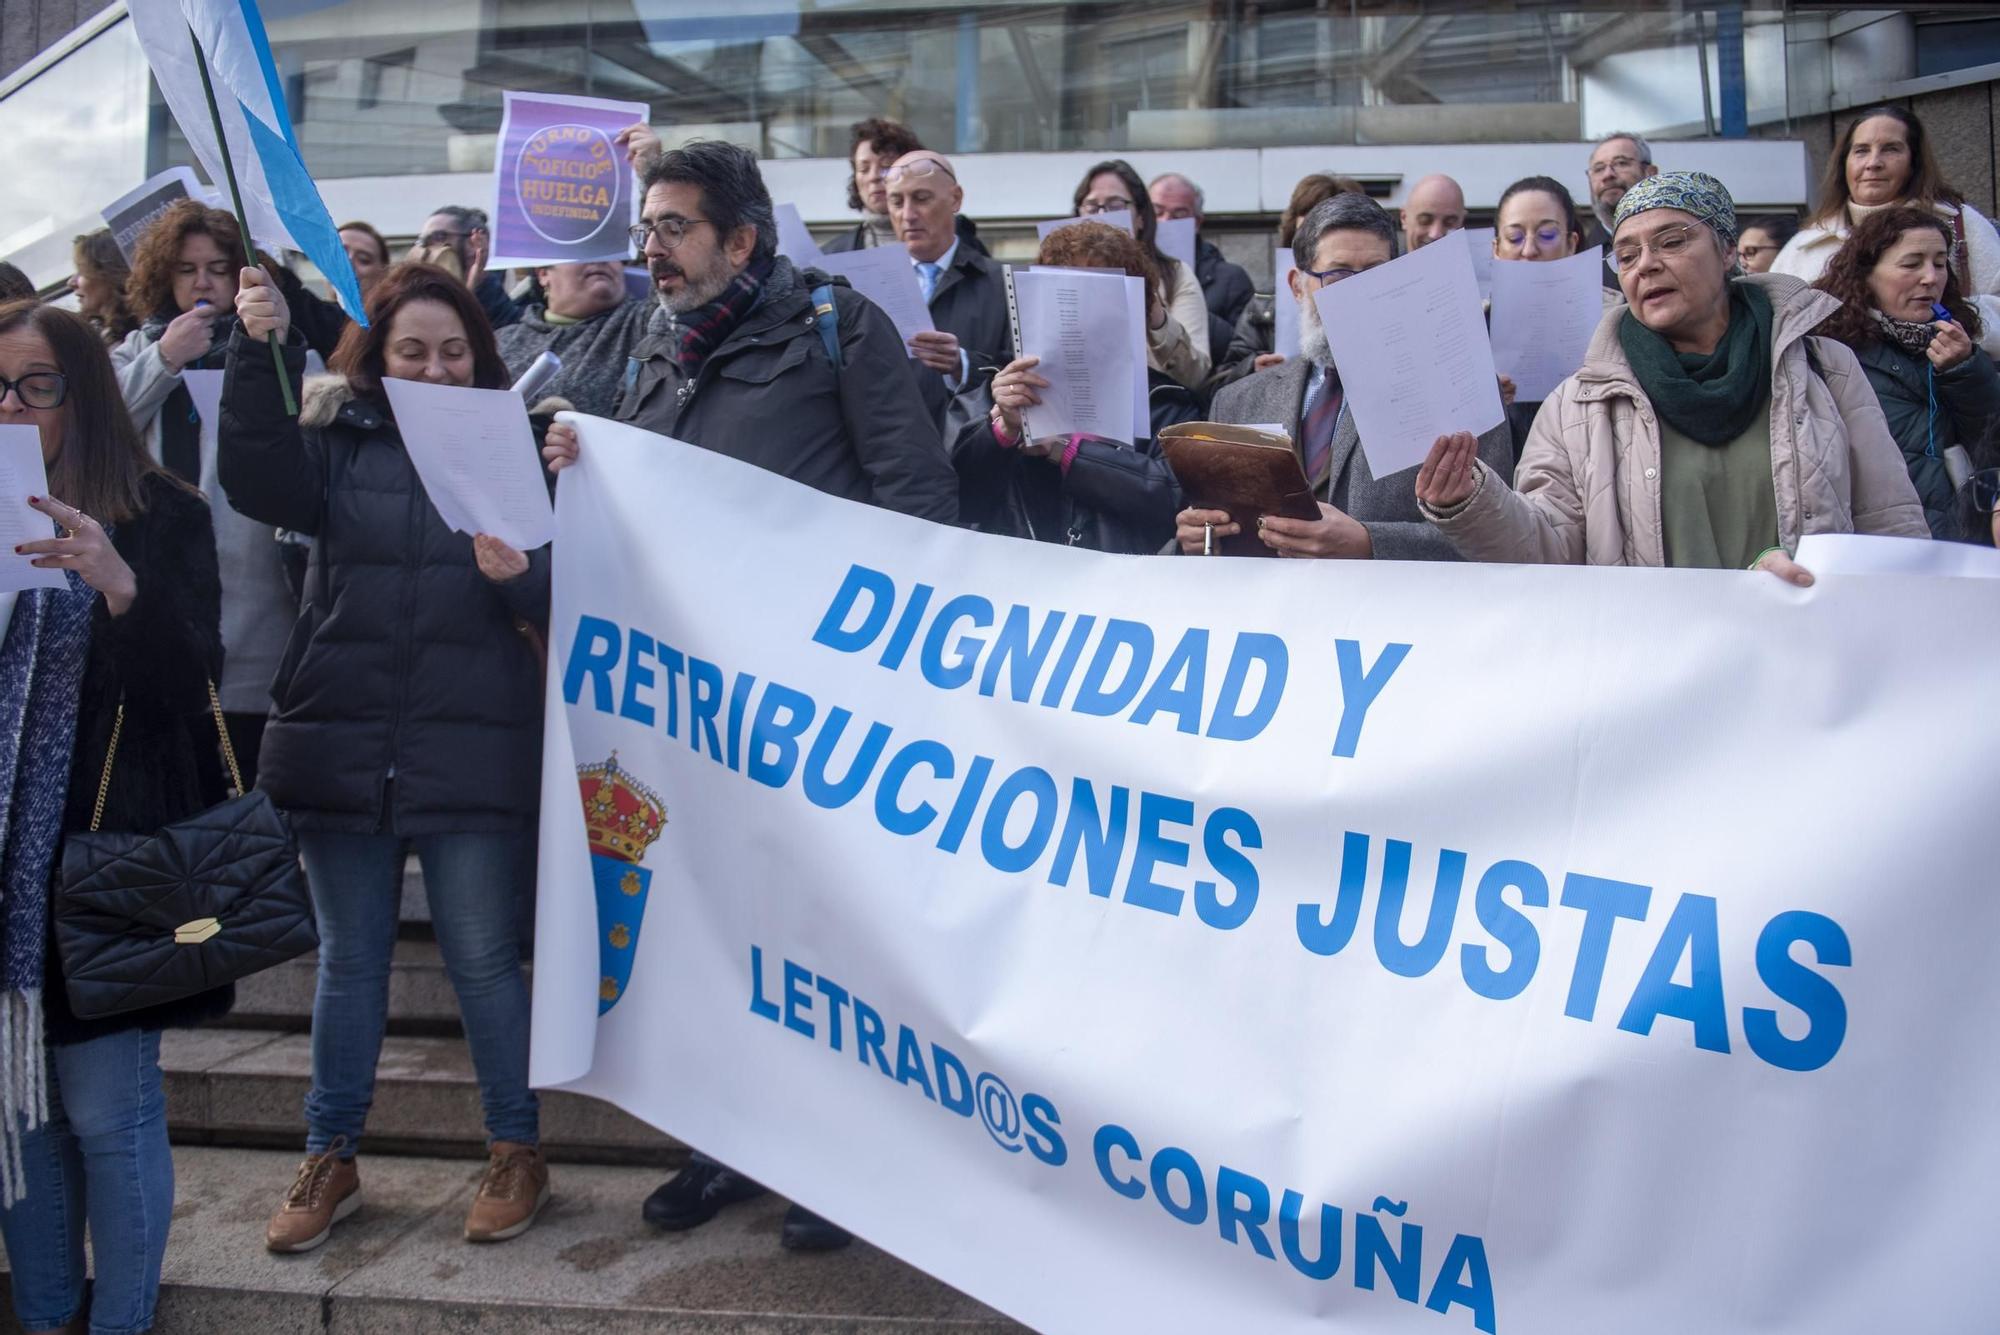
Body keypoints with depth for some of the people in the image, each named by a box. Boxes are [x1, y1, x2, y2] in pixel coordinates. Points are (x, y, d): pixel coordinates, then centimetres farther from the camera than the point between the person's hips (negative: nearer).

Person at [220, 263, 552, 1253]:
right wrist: (259, 352, -23)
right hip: (341, 743, 2)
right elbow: (259, 484, -14)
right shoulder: (339, 440, 6)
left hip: (472, 752, -2)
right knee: (348, 959, 14)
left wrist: (521, 575, -25)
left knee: (482, 957, 6)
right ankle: (329, 1159, 29)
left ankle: (515, 1152, 23)